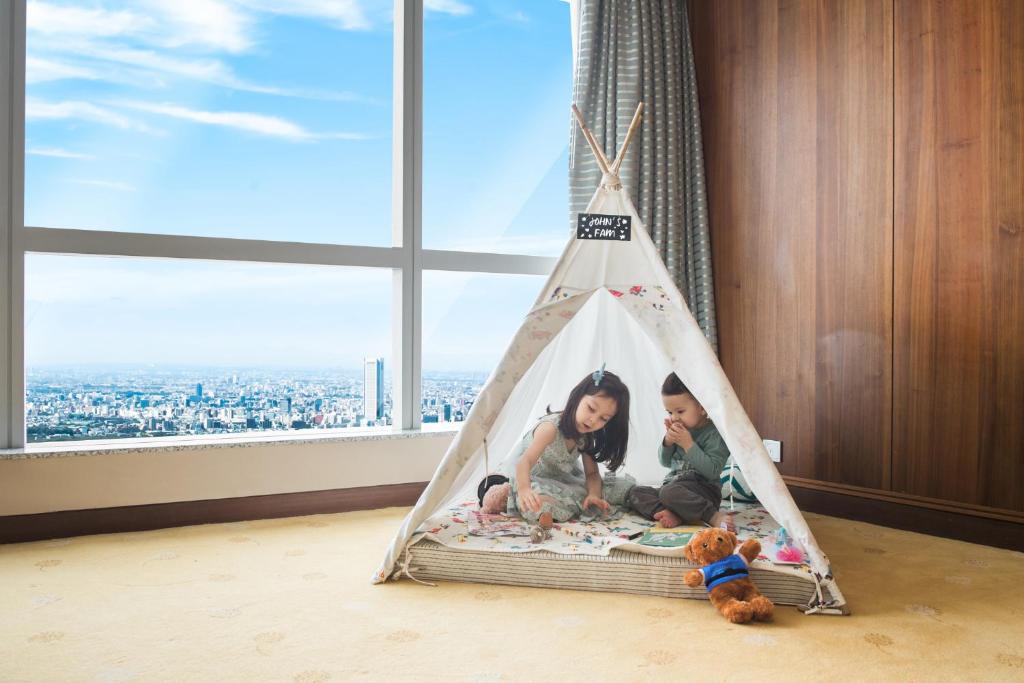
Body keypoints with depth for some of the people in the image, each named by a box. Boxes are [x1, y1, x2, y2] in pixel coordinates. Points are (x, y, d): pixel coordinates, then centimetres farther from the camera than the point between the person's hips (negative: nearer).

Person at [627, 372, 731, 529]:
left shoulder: (715, 433, -13)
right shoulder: (680, 429, 7)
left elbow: (712, 471, -23)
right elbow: (665, 462, 14)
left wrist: (688, 444, -24)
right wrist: (668, 441, -6)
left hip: (703, 488, -8)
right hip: (672, 484, 8)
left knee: (670, 492, -35)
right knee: (636, 492, -6)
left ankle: (714, 516, -25)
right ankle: (672, 515, -28)